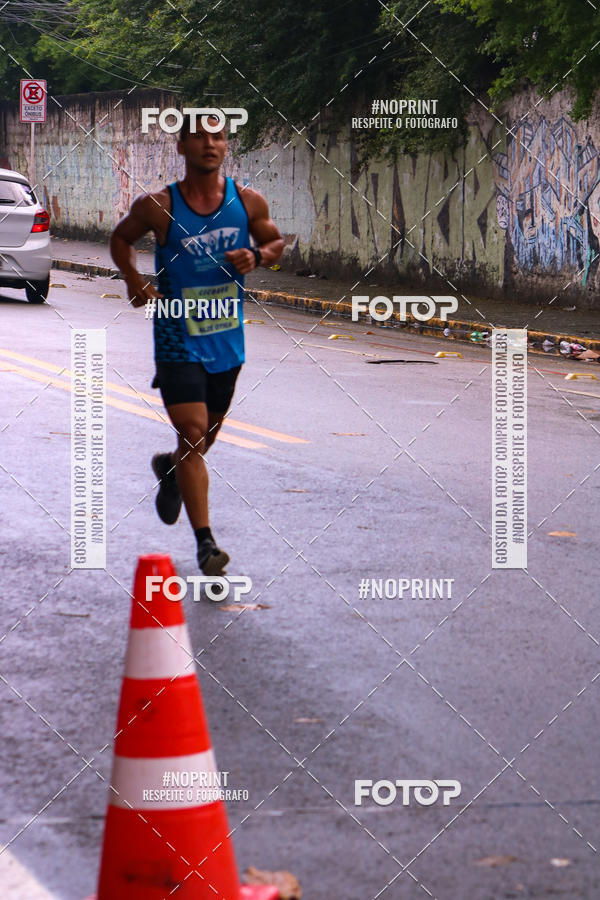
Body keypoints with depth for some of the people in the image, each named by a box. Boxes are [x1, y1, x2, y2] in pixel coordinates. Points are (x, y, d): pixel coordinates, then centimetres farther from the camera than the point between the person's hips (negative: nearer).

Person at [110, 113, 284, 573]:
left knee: (206, 436, 19)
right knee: (193, 434, -14)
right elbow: (121, 238, 9)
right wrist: (134, 278, -9)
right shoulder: (158, 206, -9)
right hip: (178, 339, -4)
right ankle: (206, 543, -13)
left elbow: (276, 242, 13)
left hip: (227, 340, 4)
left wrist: (256, 256, -10)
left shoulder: (248, 202, -3)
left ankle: (170, 468, 54)